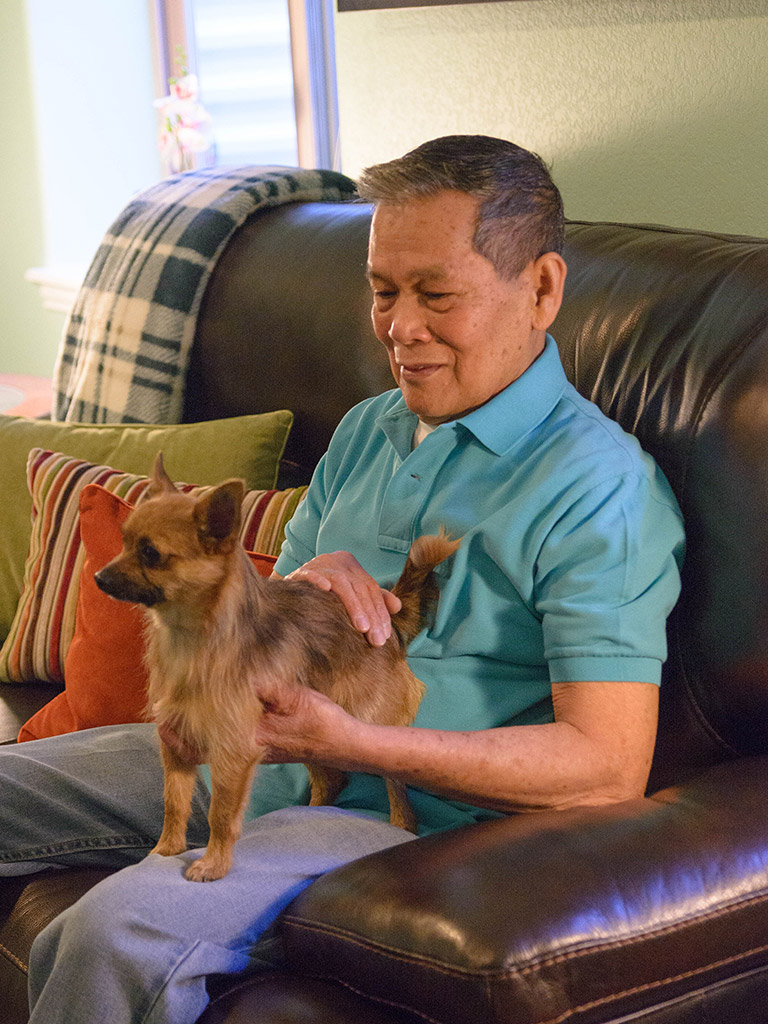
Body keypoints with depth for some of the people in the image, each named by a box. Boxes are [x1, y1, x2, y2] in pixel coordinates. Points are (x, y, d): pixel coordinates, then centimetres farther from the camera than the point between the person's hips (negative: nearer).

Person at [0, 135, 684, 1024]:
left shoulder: (597, 485, -12)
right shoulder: (365, 433, 15)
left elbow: (610, 766, -20)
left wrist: (343, 742, -27)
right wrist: (296, 587, -10)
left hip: (408, 814, -8)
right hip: (253, 762, 8)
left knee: (118, 930, -31)